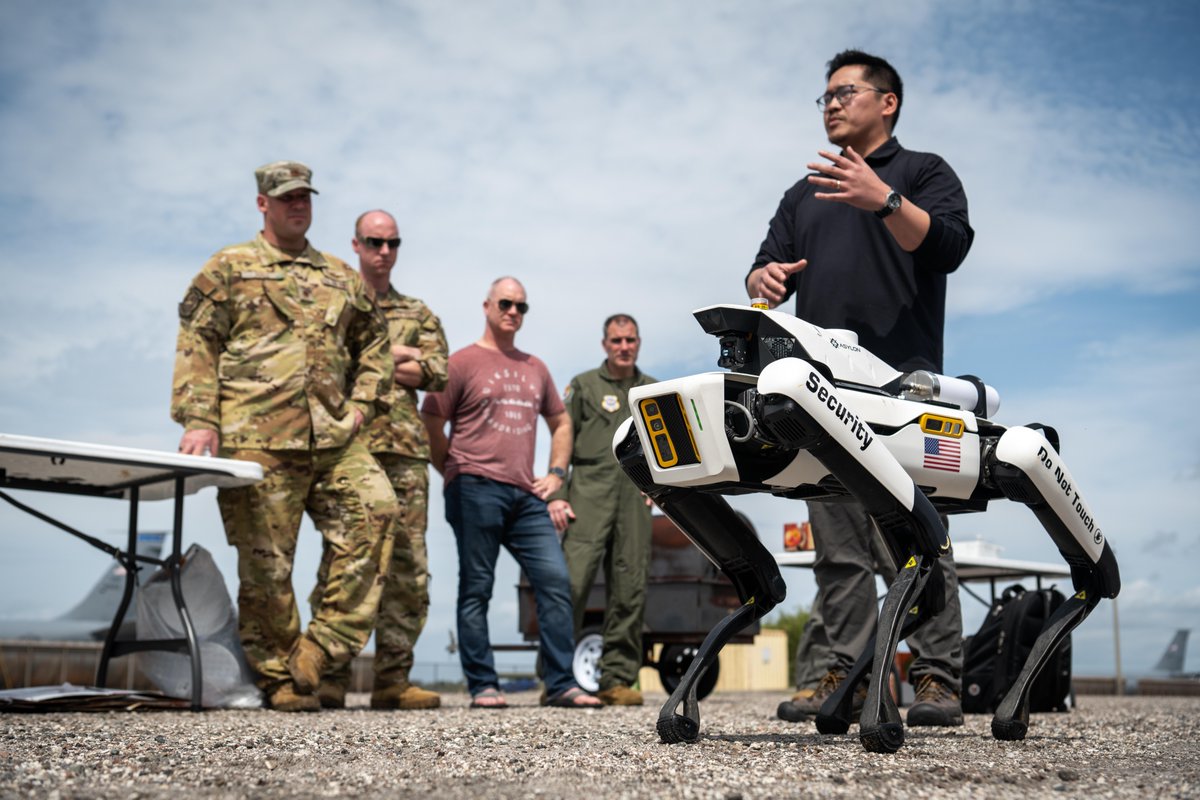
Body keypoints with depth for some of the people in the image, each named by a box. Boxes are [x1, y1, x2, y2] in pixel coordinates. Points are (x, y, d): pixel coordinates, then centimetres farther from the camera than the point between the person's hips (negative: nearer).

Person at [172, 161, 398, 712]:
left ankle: (320, 652, -7)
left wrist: (362, 402, 12)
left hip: (334, 438, 4)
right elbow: (196, 345, 1)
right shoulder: (230, 268, 9)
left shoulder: (340, 277, 22)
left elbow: (374, 343, 27)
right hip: (257, 440, -4)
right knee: (266, 562, -2)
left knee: (375, 514, -13)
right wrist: (198, 420, -10)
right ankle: (279, 678, 10)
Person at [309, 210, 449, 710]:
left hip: (405, 448, 3)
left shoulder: (418, 314, 21)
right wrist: (392, 357, -5)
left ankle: (393, 679, 3)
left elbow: (437, 373, 5)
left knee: (409, 565, -1)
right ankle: (330, 679, -5)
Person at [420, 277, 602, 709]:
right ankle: (482, 686, 4)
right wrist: (458, 474, -1)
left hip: (526, 495, 5)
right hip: (476, 491, -5)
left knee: (555, 580, -4)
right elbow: (430, 424, -2)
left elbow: (560, 422, 30)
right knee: (476, 589, -1)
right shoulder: (463, 362, 2)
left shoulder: (535, 368, 20)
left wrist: (556, 472, 17)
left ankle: (560, 684, 1)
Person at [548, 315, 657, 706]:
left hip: (635, 496, 3)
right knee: (573, 579, -14)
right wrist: (556, 494, -6)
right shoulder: (583, 385, 10)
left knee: (630, 589, 0)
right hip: (590, 492, -3)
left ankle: (617, 678, 5)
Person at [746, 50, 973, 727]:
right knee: (839, 548, 0)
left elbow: (949, 247, -4)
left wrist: (883, 200, -18)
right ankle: (847, 675, 1)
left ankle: (939, 679, -11)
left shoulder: (924, 173, 14)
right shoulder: (804, 196, 30)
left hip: (904, 378, -5)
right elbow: (768, 268, 23)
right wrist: (765, 278, -2)